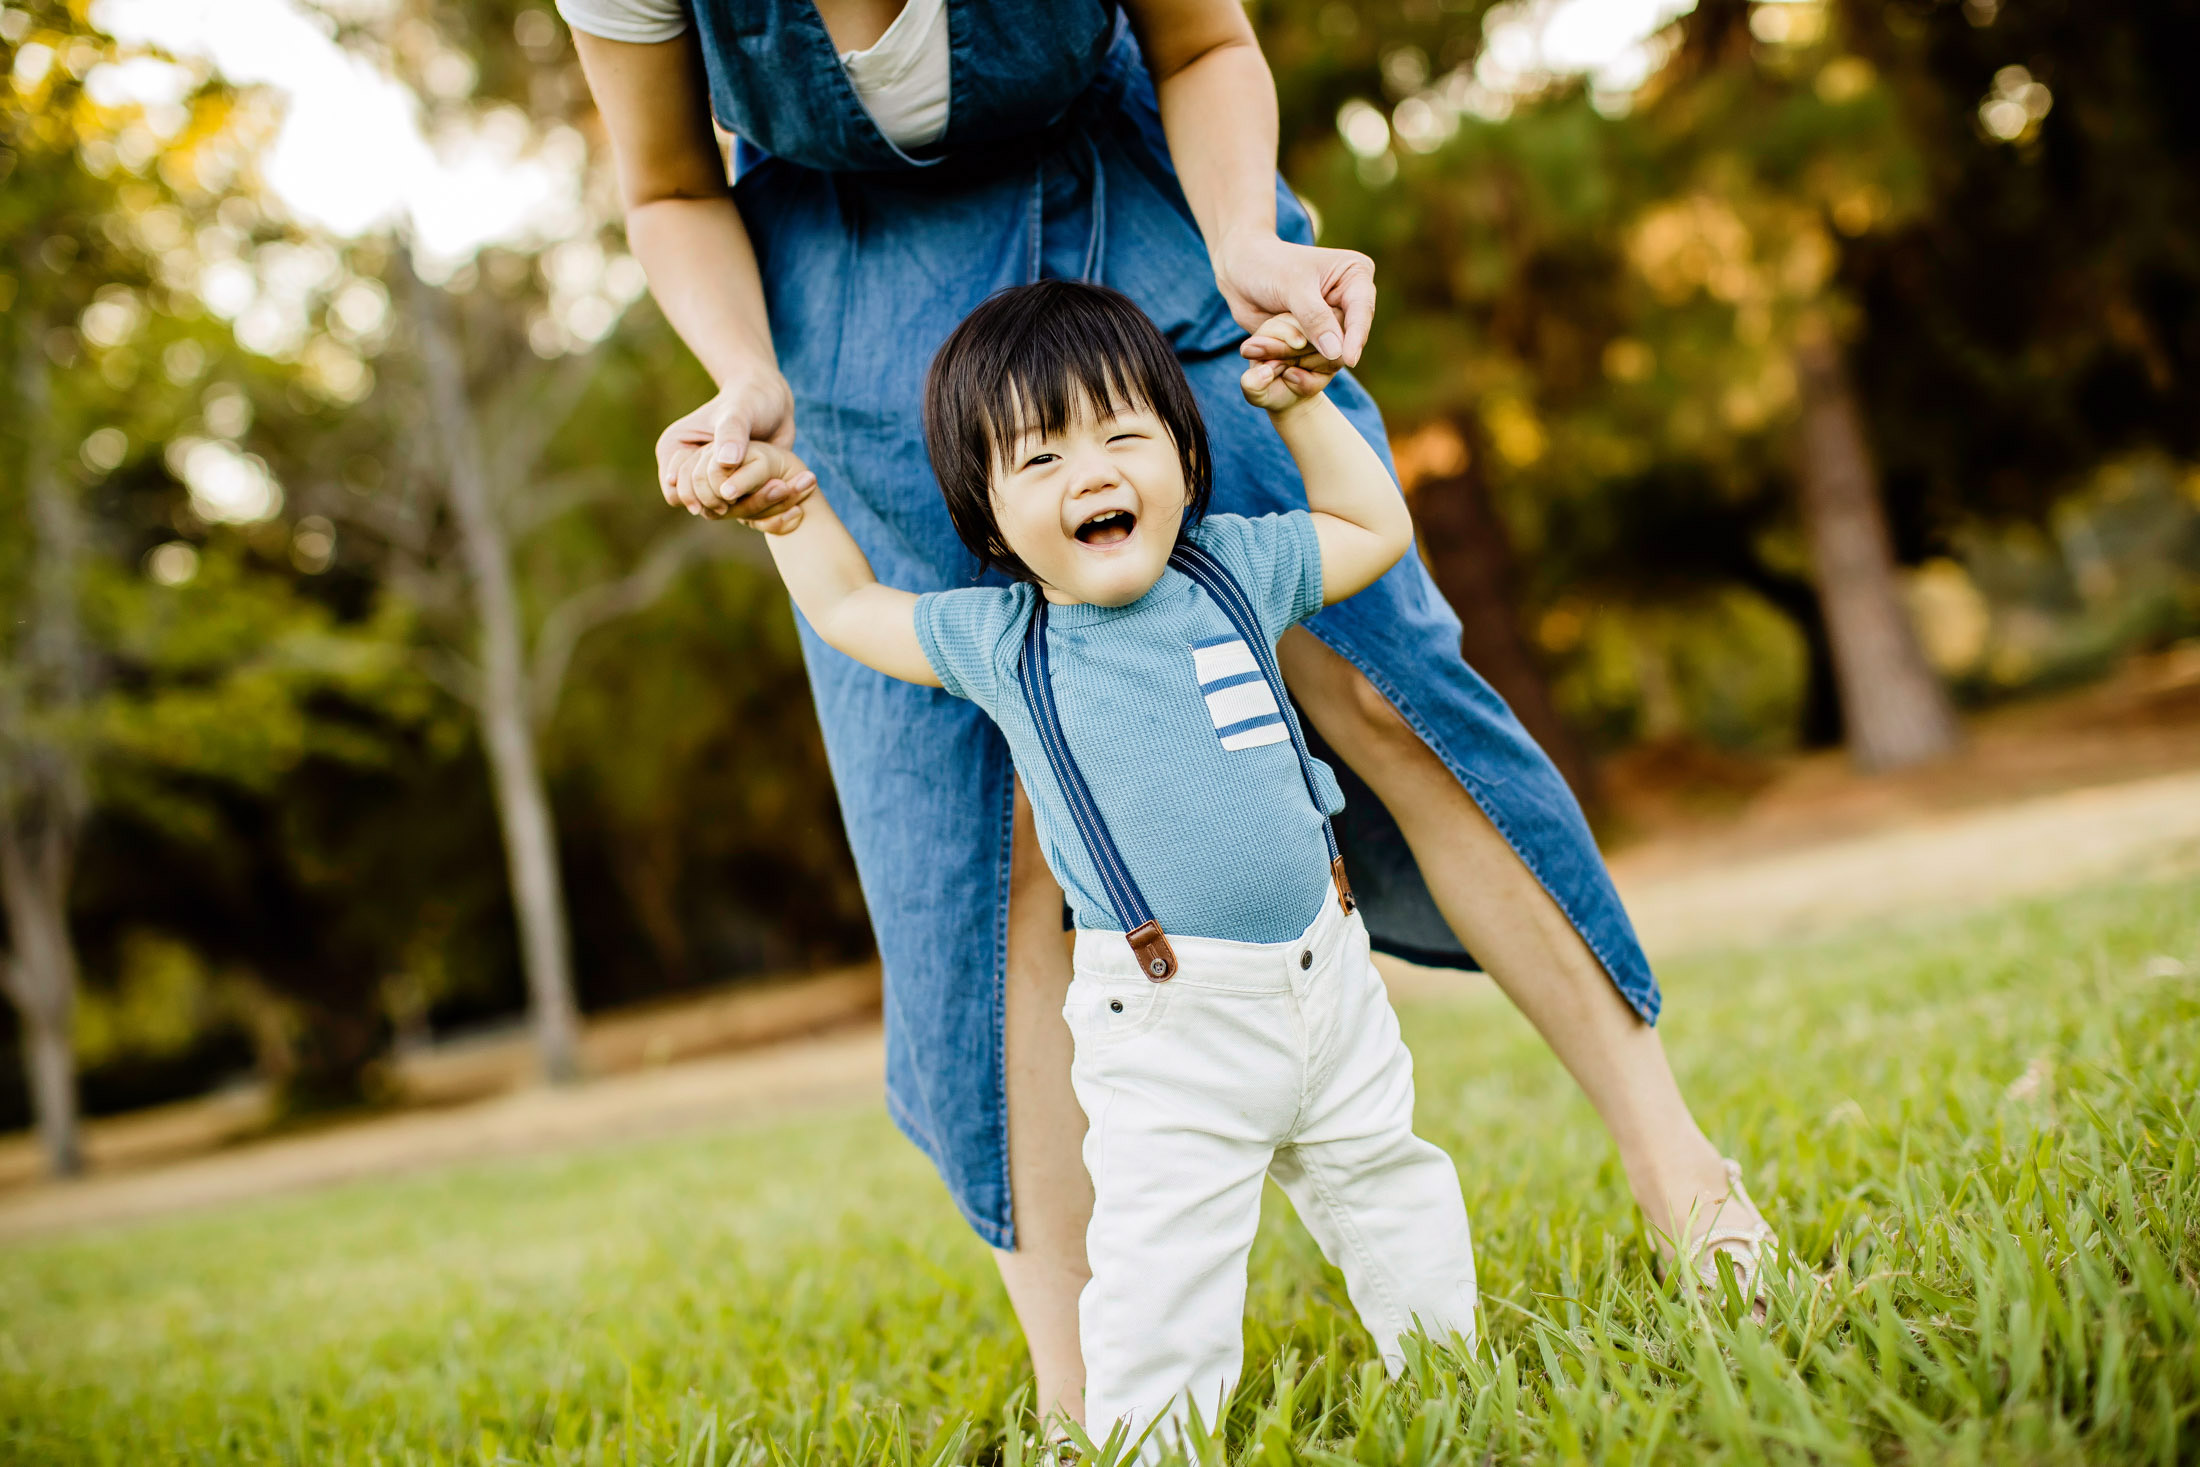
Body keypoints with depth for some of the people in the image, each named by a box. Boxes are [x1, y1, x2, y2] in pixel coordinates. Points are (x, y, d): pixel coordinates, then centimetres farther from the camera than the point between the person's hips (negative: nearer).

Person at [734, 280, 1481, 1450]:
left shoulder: (1234, 570, 0)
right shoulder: (996, 644, -5)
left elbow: (1377, 528, 15)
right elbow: (850, 610, 12)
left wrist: (1303, 406, 7)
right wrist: (790, 503, 4)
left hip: (1323, 971, 4)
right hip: (1167, 1025, -3)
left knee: (1388, 1185, 19)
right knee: (1162, 1254, -8)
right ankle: (1146, 1439, 8)